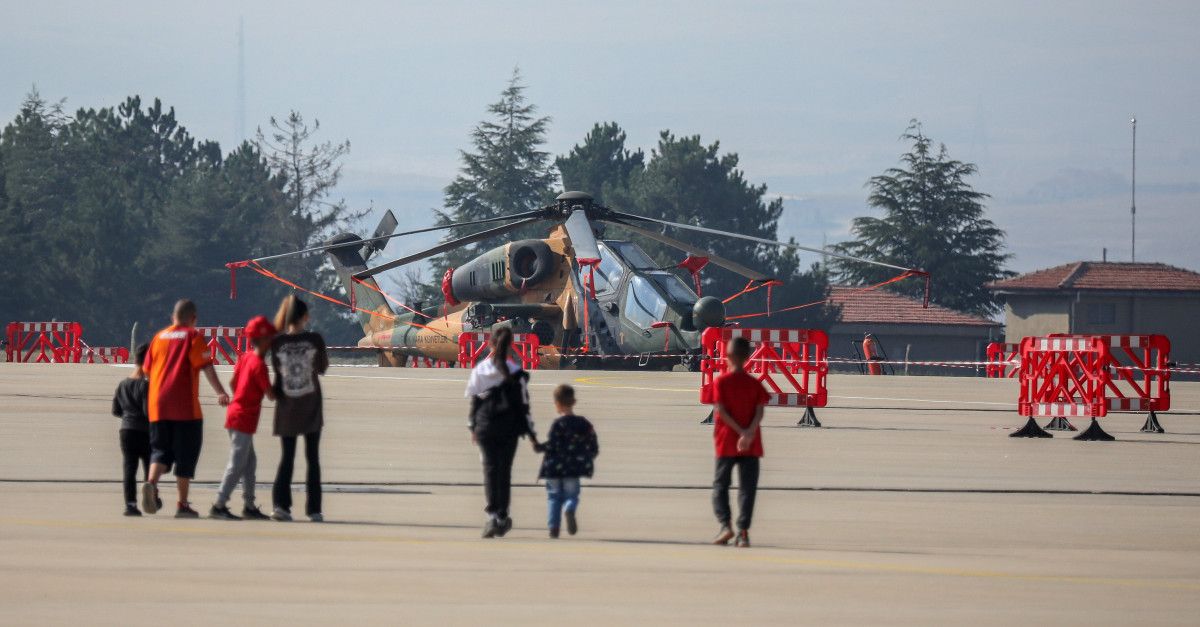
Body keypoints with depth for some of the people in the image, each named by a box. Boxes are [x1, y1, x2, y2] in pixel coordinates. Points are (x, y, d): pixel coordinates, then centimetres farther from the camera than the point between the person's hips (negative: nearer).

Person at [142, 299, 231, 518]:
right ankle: (182, 504, 5)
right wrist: (220, 392, -18)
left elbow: (148, 369, 17)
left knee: (160, 449, 9)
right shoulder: (193, 336, -1)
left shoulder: (159, 337, 13)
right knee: (186, 453, 5)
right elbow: (206, 366, -13)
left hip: (158, 406, 4)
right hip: (185, 406, -4)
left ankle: (151, 483, -21)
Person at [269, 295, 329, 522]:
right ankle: (314, 509, 7)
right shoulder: (315, 339, -9)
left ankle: (281, 504, -8)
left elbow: (277, 368, 2)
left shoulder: (277, 342, -7)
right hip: (311, 406, -1)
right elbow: (323, 367, 3)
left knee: (287, 456, 8)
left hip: (286, 407, 1)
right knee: (312, 457, 9)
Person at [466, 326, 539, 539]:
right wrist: (531, 435, 2)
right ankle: (502, 518, 10)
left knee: (490, 468, 2)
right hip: (509, 427, 0)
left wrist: (472, 427, 16)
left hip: (485, 427, 0)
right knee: (504, 470, 8)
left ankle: (492, 513, -16)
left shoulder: (479, 370, -2)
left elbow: (473, 400, 5)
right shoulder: (516, 373, -7)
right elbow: (523, 405, -4)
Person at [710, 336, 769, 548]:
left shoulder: (721, 381, -4)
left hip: (727, 442, -2)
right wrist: (749, 433, -17)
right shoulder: (755, 383, 3)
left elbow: (721, 410, -10)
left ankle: (725, 524, -6)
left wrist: (741, 432, -11)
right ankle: (743, 531, -4)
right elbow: (760, 411, -8)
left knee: (720, 484, 10)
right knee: (747, 488, 3)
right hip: (752, 445, 2)